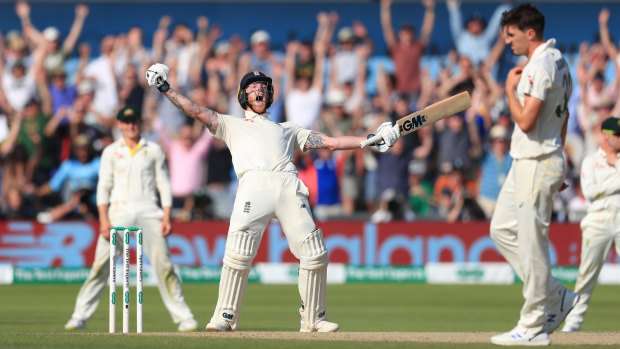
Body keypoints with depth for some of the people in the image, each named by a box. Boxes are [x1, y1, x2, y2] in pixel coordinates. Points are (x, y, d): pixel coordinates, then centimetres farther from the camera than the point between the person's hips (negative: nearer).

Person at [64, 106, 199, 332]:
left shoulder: (153, 150, 12)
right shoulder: (111, 152, 10)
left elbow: (163, 184, 10)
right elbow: (104, 186, 6)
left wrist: (166, 217, -1)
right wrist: (103, 219, -6)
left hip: (149, 211, 0)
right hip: (119, 210, 0)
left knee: (163, 264, -7)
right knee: (101, 265, -9)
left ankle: (183, 318, -4)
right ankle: (80, 317, -6)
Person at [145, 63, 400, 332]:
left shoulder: (287, 129, 36)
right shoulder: (231, 125, 31)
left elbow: (329, 142, 32)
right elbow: (195, 111, 21)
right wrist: (165, 89, 10)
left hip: (289, 187, 2)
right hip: (254, 185, -2)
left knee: (314, 253, -8)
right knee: (238, 252, -18)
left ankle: (313, 318, 3)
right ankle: (225, 317, -11)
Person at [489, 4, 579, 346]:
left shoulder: (540, 66, -19)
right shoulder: (558, 61, 14)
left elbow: (526, 121, -24)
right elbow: (563, 116, 21)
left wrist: (510, 89, -10)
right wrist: (557, 157, 24)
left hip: (536, 164, -11)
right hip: (527, 163, 11)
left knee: (531, 243, -5)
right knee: (502, 229, 16)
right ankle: (556, 297, 18)